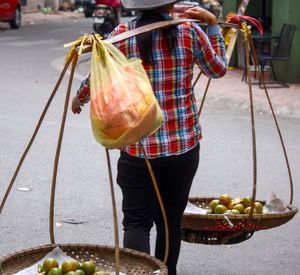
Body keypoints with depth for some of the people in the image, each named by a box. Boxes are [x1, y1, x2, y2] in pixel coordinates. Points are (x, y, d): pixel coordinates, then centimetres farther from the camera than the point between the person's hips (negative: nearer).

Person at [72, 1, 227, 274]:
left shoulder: (122, 35, -5)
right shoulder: (189, 32, -4)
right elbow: (218, 69, 12)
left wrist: (78, 99, 25)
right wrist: (213, 24, 20)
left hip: (138, 147, -1)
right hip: (184, 144, 1)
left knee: (137, 221, 1)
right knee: (171, 219, 15)